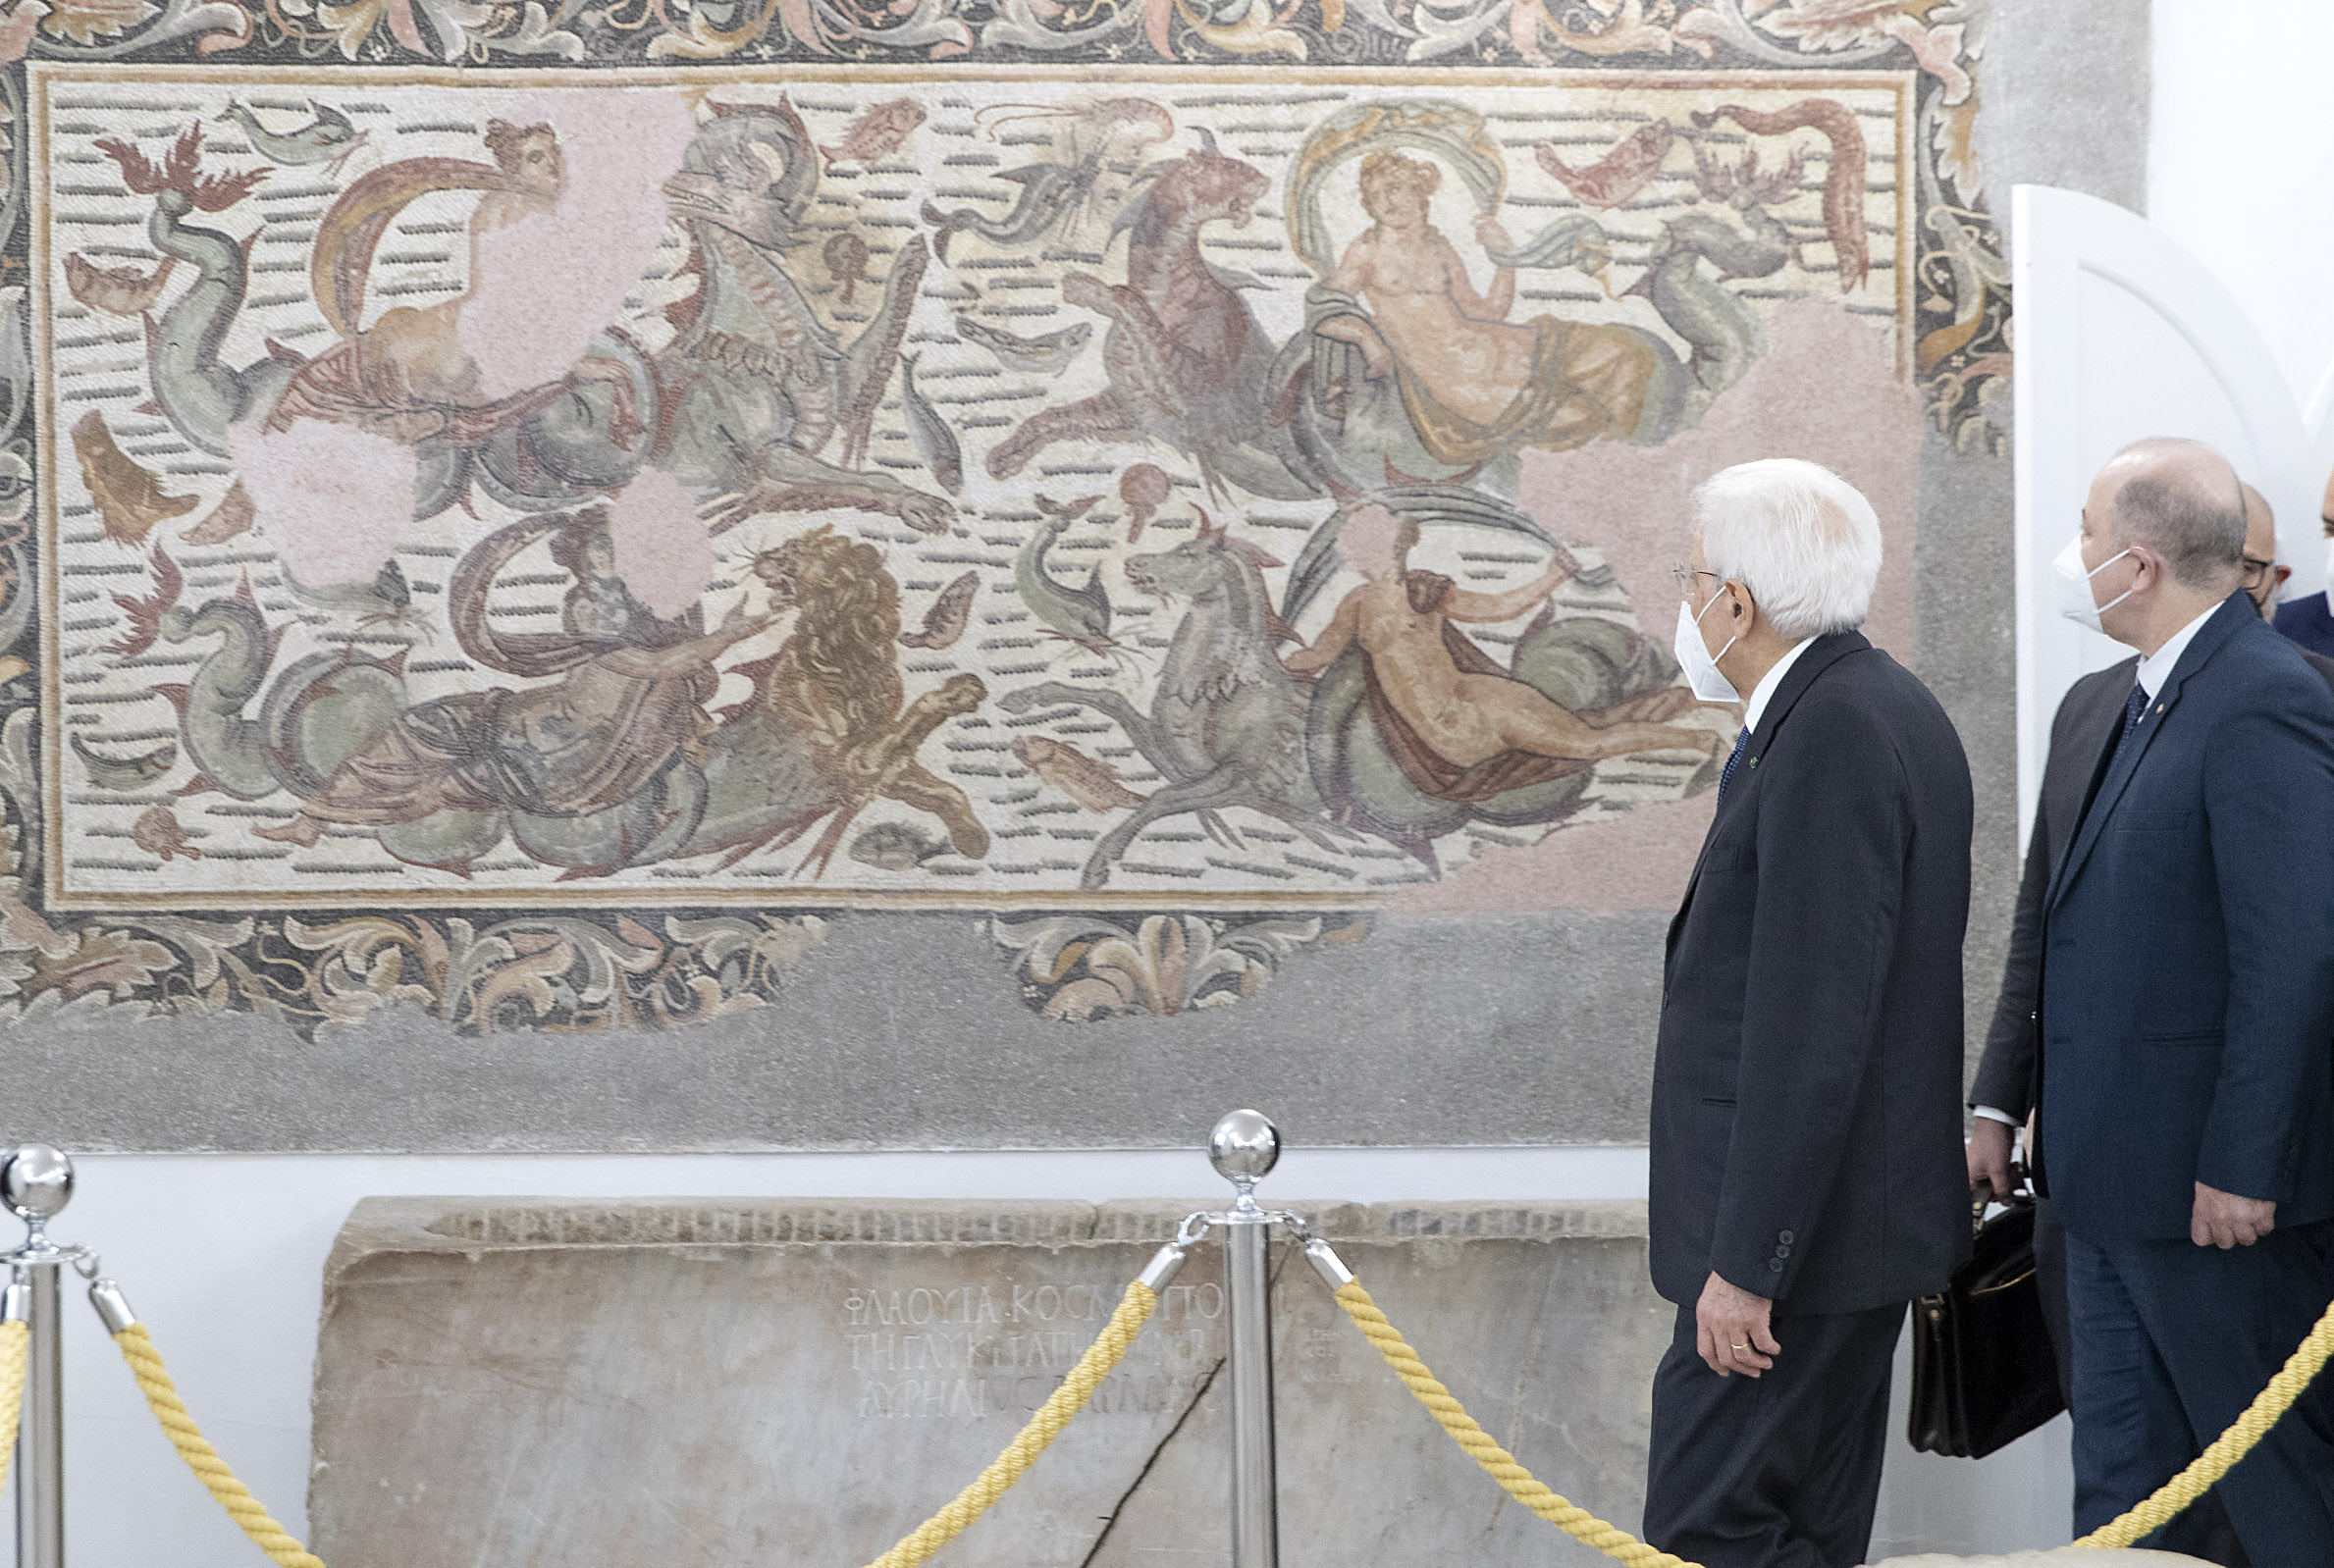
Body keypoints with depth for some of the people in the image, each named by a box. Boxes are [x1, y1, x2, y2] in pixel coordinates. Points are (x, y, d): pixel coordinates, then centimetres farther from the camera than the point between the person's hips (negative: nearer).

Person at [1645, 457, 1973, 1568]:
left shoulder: (1833, 737, -20)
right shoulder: (1881, 708, 13)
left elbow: (1813, 1027, -25)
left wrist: (1747, 1263, -23)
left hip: (1808, 1228, -11)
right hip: (1858, 1219, 11)